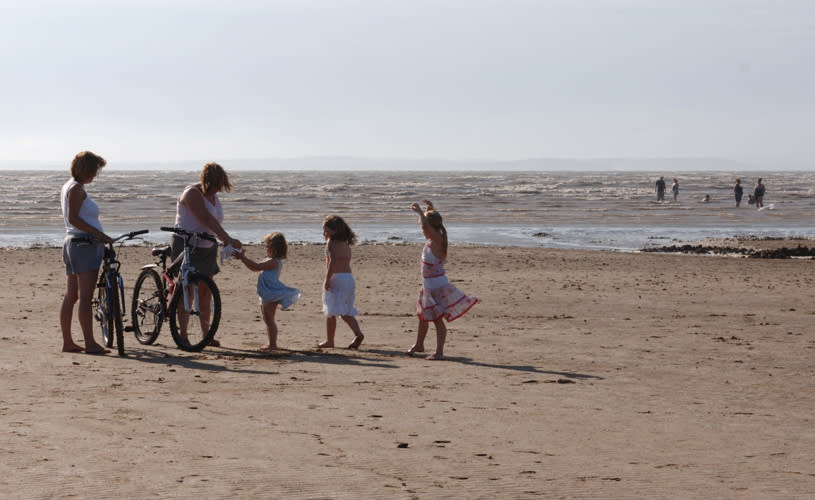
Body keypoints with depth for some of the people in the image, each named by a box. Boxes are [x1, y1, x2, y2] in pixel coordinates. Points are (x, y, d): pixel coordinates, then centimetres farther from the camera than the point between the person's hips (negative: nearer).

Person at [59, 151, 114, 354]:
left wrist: (98, 235, 22)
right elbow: (73, 218, -20)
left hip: (72, 243, 10)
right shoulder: (76, 188, -10)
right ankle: (90, 343, -12)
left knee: (70, 295, 10)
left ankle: (67, 341, 13)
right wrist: (99, 233, -23)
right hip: (85, 245, -10)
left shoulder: (69, 186, 19)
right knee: (85, 296, -11)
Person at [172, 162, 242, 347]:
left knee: (205, 291, 9)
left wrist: (225, 241, 2)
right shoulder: (192, 193, -18)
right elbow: (207, 219, -29)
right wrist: (228, 239, -36)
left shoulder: (213, 195, 9)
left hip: (206, 247, 8)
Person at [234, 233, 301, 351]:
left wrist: (242, 257, -17)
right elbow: (255, 268, 21)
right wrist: (243, 258, 13)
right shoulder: (269, 261, 17)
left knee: (269, 319, -8)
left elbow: (256, 266, -21)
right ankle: (272, 343, 21)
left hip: (272, 295, -11)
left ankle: (273, 344, -6)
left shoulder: (274, 262, -16)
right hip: (267, 296, 11)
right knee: (267, 319, 15)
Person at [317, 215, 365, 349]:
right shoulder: (345, 244, 16)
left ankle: (329, 340, 4)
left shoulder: (331, 242, -6)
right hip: (349, 278, 7)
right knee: (346, 312, 12)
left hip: (336, 278, -7)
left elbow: (333, 261, -20)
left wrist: (327, 279, -22)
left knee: (331, 312, 1)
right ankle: (358, 333, -8)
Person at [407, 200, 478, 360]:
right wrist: (431, 209, 21)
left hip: (437, 285, -10)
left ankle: (439, 352, 0)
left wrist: (420, 211, -26)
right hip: (428, 285, 10)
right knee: (423, 316, 23)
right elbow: (434, 222, 28)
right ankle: (419, 344, 39)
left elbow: (426, 226, -37)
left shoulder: (437, 240, -19)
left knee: (437, 319, -5)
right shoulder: (434, 239, 7)